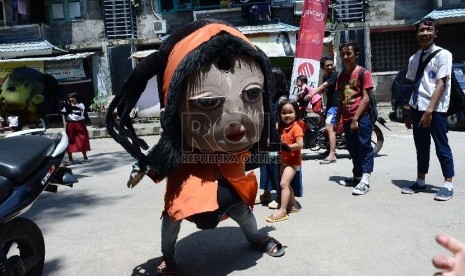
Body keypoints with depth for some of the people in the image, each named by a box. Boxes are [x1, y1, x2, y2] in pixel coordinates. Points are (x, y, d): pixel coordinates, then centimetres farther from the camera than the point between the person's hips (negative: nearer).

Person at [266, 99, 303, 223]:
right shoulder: (281, 127, 5)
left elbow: (300, 145, -24)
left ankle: (282, 210, -13)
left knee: (284, 183, -16)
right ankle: (293, 205, 34)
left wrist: (287, 147, -25)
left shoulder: (296, 128, -17)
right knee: (286, 184, 18)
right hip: (284, 160, 9)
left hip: (293, 161, -9)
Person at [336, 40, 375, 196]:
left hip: (361, 117, -7)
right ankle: (357, 177, 26)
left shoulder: (363, 73, -4)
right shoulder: (341, 76, 14)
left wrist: (355, 118, -17)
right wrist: (338, 119, 11)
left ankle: (365, 181, -8)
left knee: (364, 147, -7)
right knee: (353, 150, 14)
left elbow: (366, 98, -11)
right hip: (347, 119, 7)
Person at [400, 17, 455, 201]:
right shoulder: (414, 58, 12)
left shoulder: (443, 54, -5)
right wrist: (410, 112, 11)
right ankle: (420, 182, 22)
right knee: (421, 146, 12)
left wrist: (429, 110, -20)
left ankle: (448, 185, 12)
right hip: (418, 108, 6)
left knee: (441, 146, 1)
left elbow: (441, 84, -12)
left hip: (436, 109, -6)